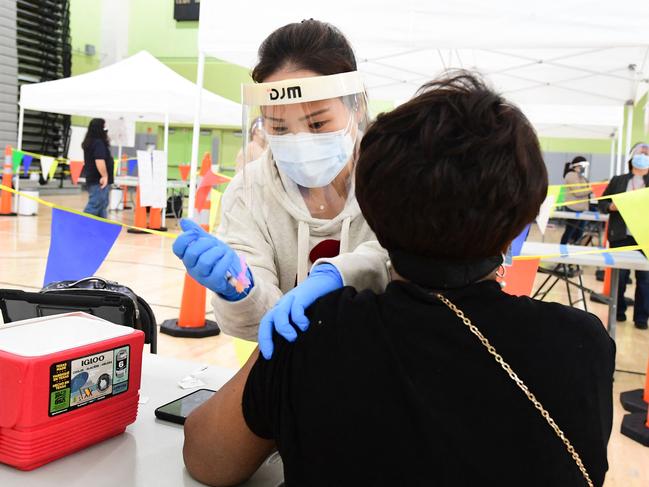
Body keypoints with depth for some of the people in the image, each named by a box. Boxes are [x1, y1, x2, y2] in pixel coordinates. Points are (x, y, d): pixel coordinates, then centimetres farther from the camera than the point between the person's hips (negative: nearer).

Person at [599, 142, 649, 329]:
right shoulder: (618, 180, 11)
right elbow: (602, 203, 10)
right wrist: (612, 206, -10)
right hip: (621, 236, 0)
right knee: (619, 275, 7)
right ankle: (618, 311, 24)